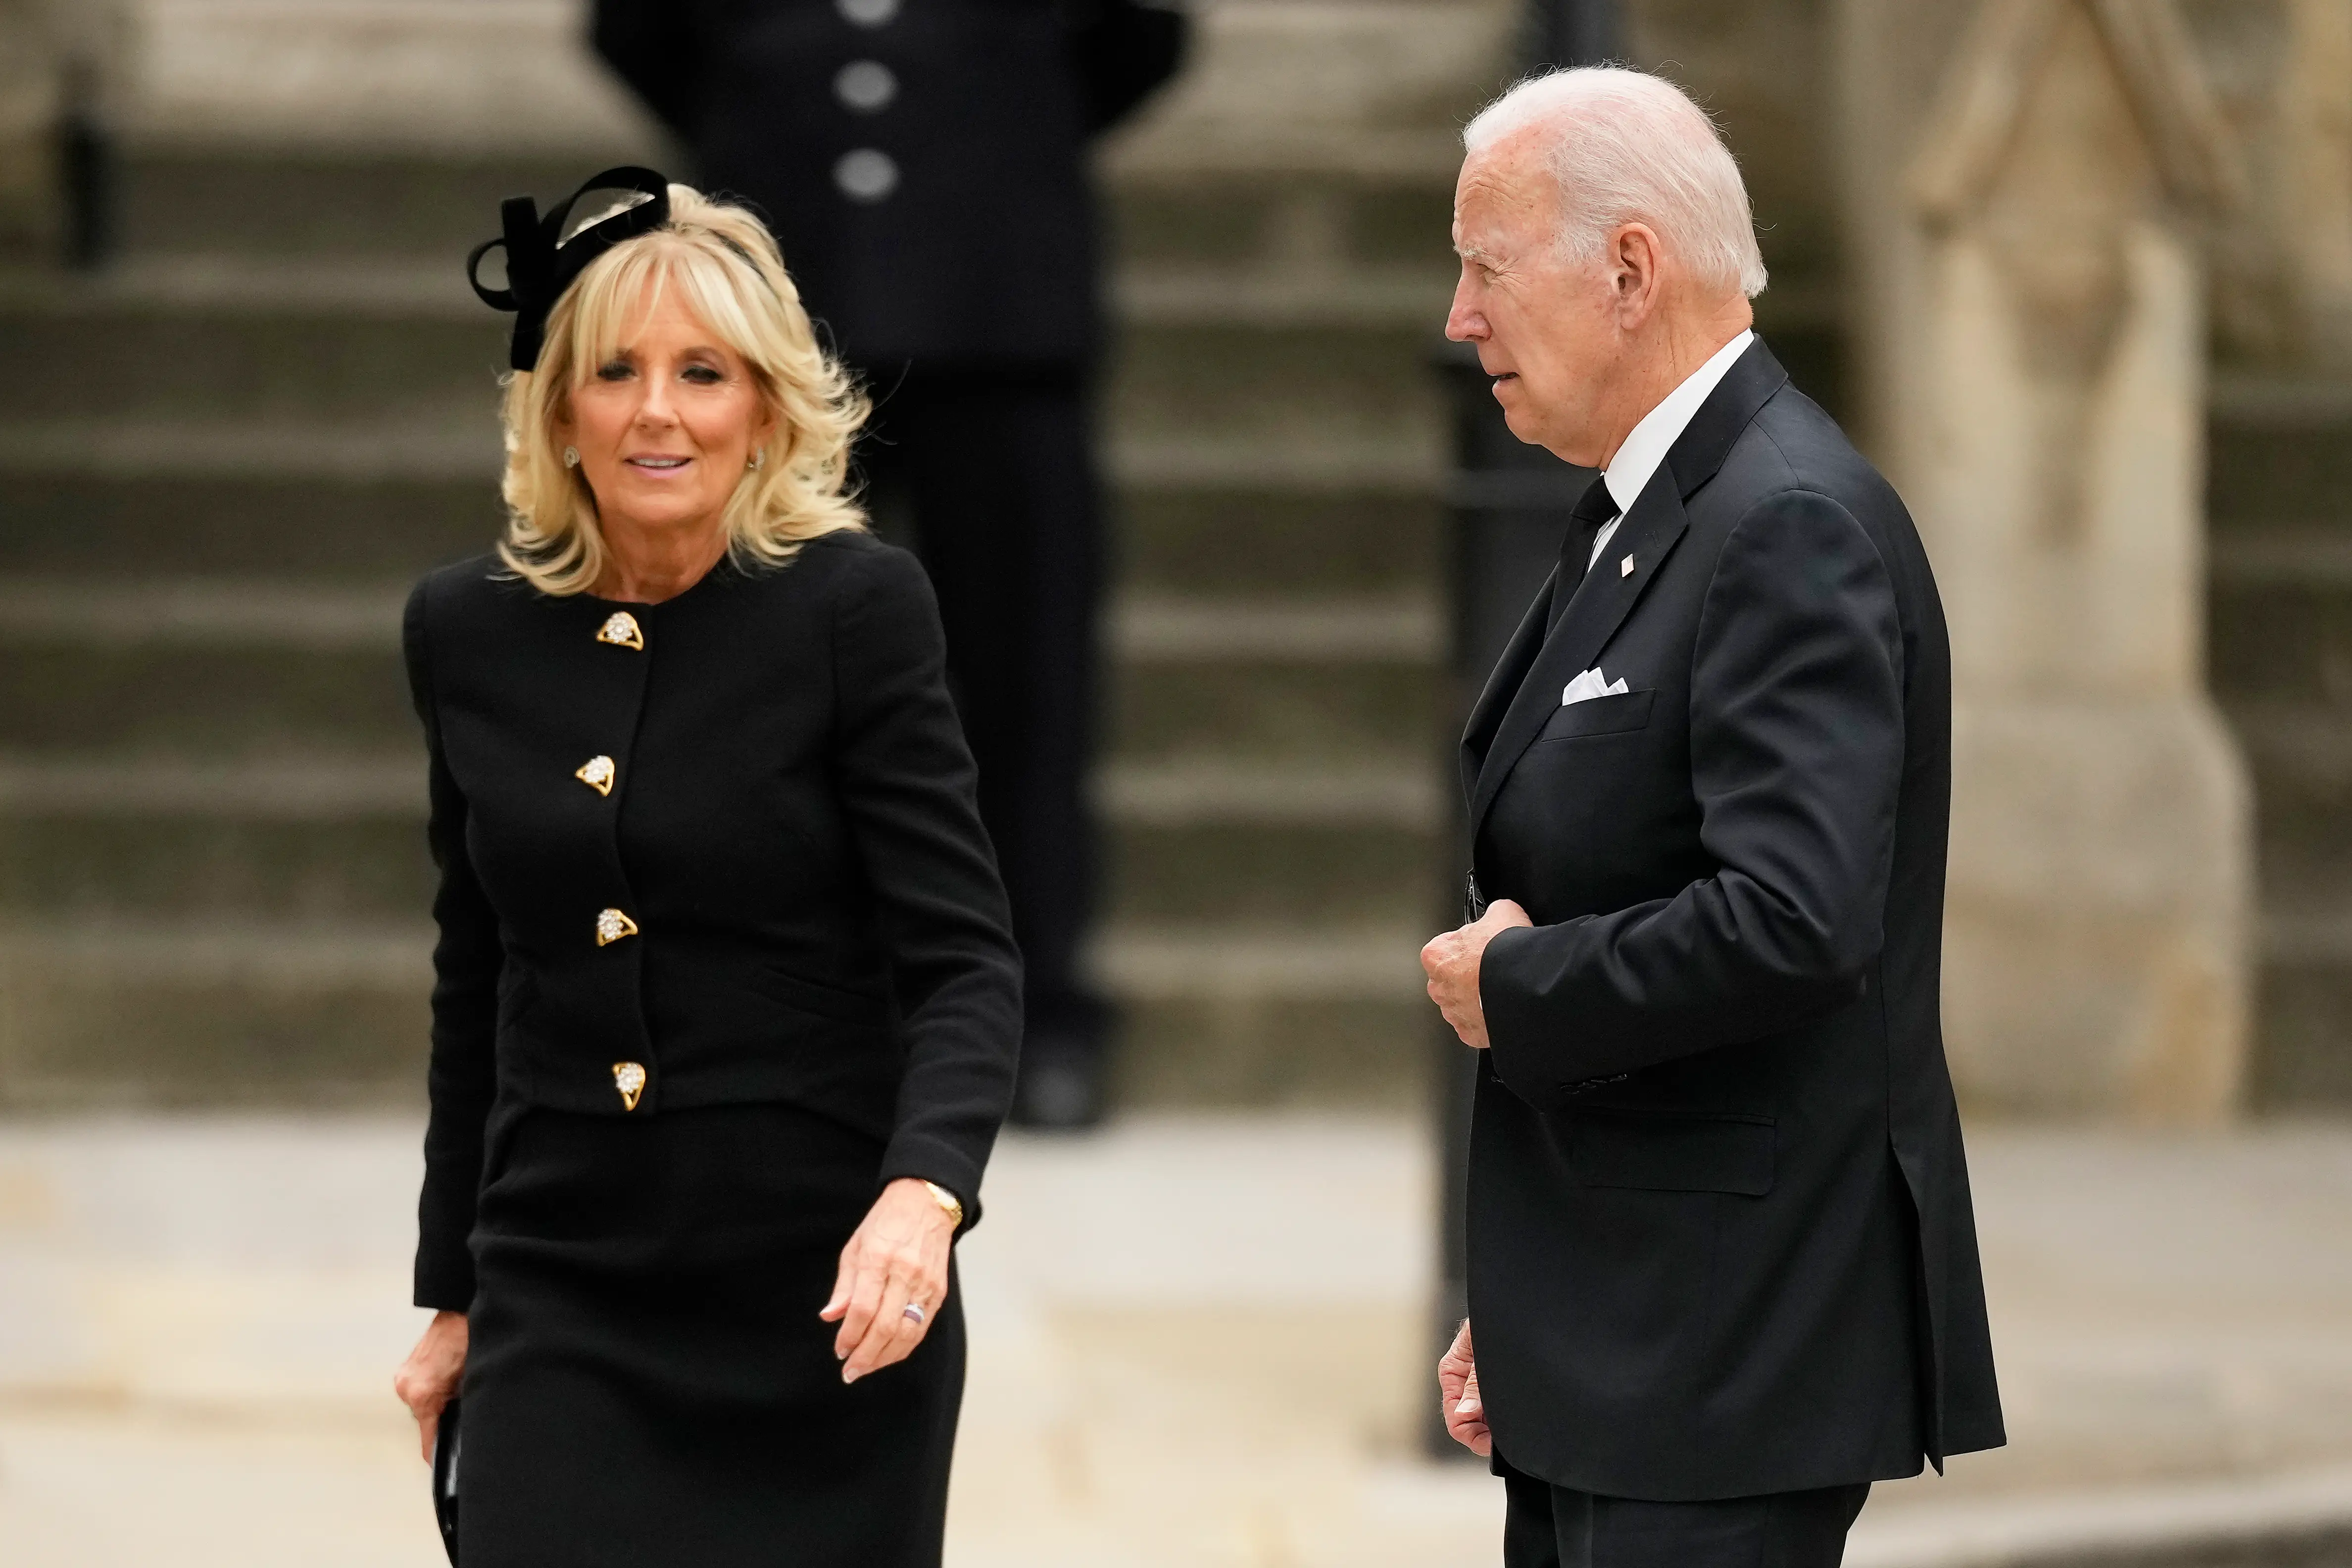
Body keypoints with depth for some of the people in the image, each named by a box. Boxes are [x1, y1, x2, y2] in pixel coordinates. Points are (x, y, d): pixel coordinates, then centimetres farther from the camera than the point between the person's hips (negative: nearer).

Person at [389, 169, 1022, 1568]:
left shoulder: (856, 607, -7)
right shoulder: (468, 635, 5)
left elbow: (963, 963, -11)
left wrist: (923, 1193, -29)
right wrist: (454, 1295, 17)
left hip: (819, 1299, -2)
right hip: (565, 1316, 3)